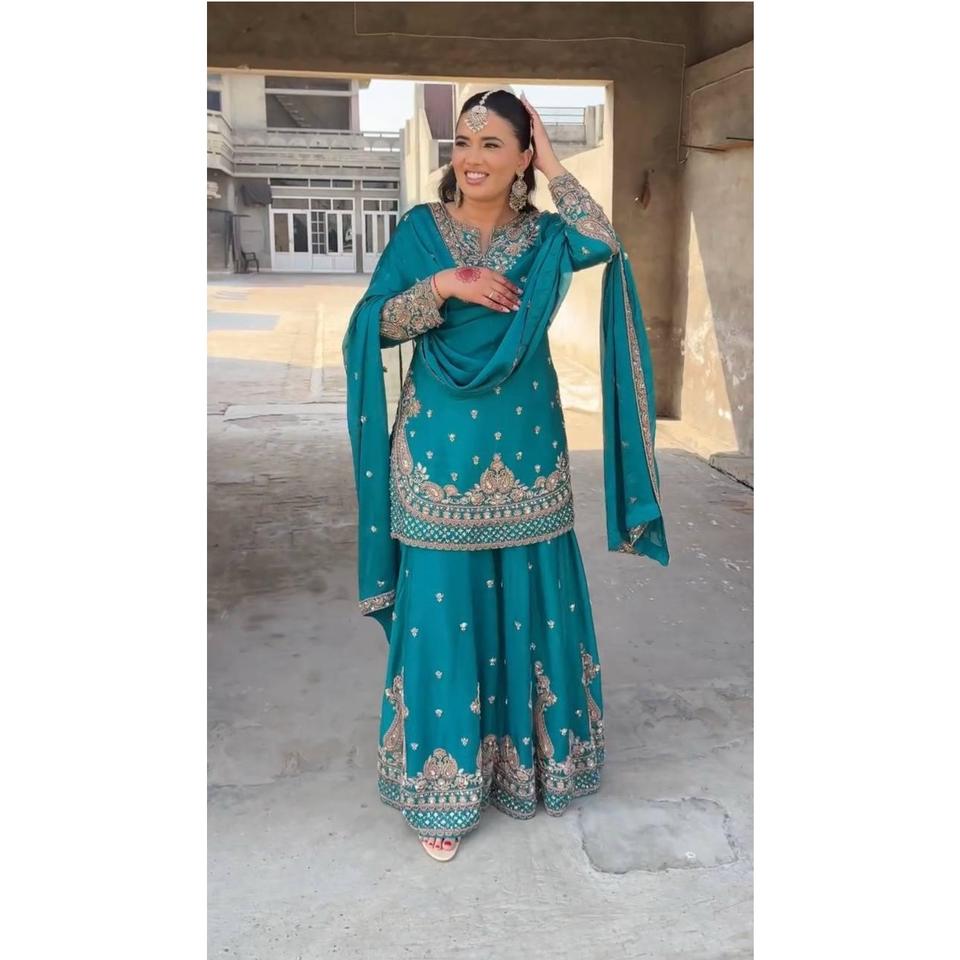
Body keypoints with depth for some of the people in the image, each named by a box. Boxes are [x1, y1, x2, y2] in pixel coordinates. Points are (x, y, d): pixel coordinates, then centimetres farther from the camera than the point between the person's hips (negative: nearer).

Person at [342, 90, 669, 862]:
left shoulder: (546, 237, 4)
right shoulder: (421, 229, 3)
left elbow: (605, 243, -18)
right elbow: (374, 324, -2)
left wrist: (553, 166, -9)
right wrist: (442, 286, -16)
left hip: (525, 450, 2)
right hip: (441, 451, -1)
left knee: (528, 604, 9)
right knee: (444, 608, 2)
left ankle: (527, 759, 31)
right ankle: (443, 788, 17)